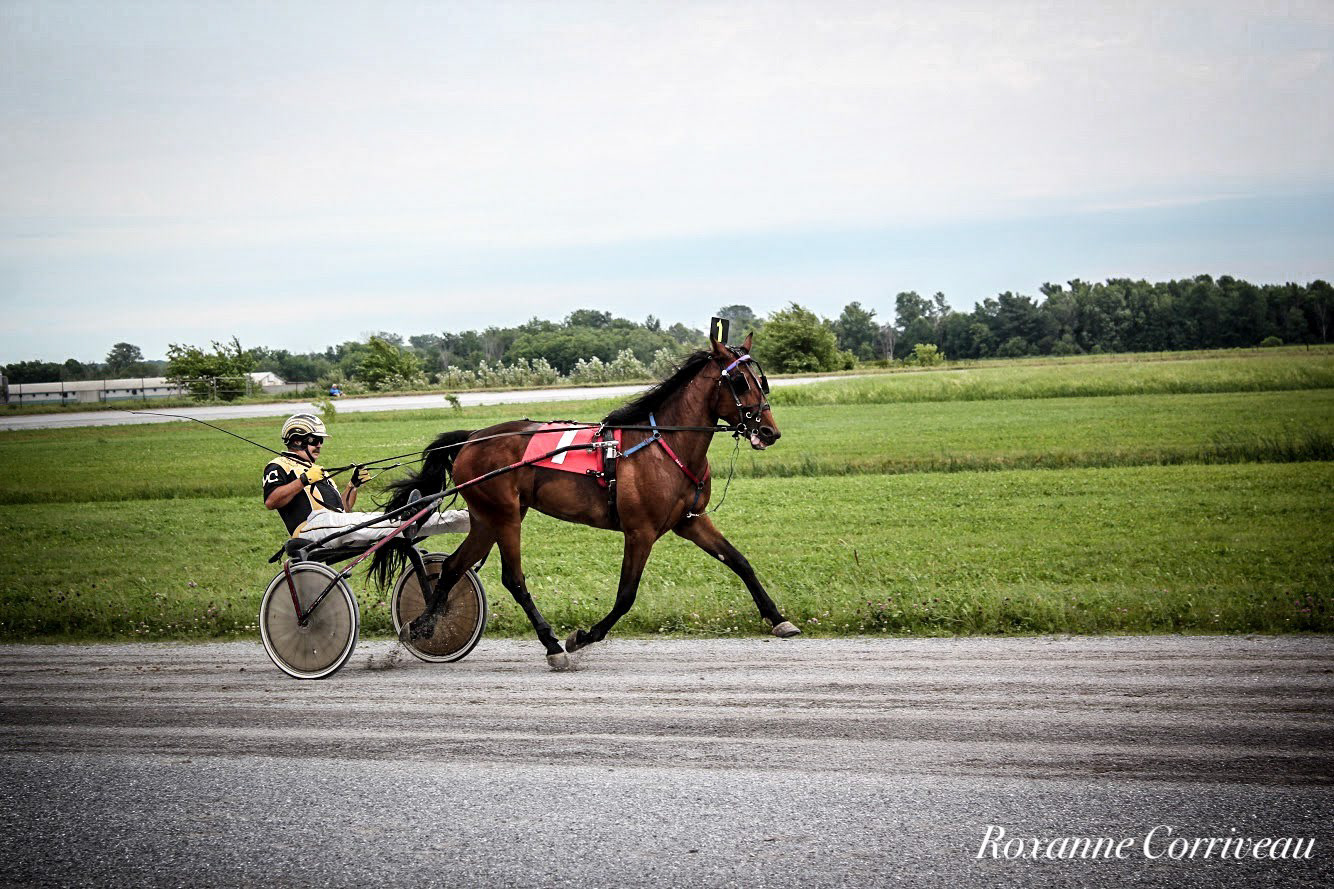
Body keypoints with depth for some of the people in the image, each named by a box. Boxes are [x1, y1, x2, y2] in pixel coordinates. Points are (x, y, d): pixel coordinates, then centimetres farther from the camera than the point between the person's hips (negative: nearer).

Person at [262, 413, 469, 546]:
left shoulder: (316, 471, 34)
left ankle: (462, 519, -19)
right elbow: (270, 502, -11)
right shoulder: (279, 466, 9)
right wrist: (304, 479, -15)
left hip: (337, 520, 8)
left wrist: (354, 485, 12)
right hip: (312, 524, -8)